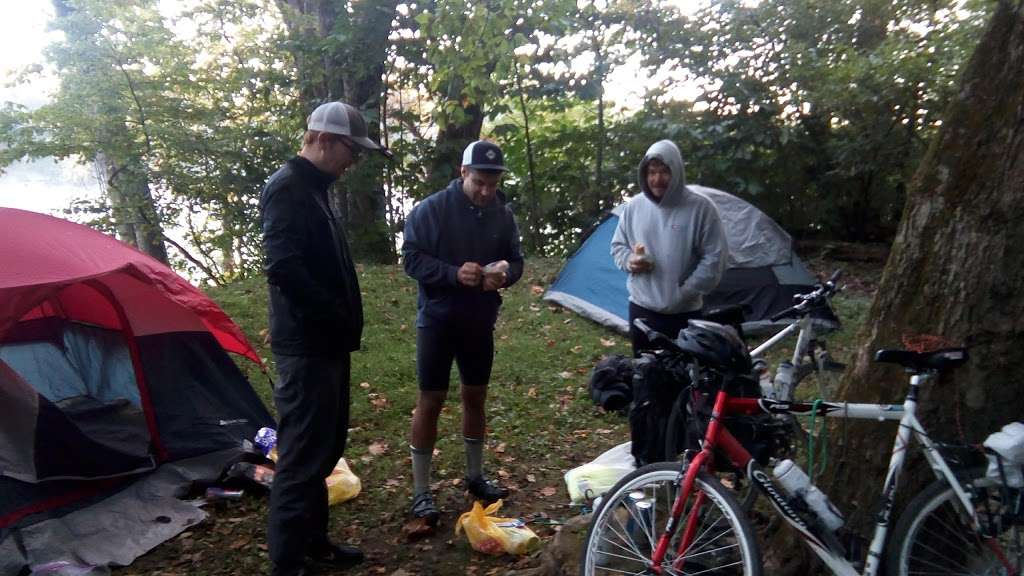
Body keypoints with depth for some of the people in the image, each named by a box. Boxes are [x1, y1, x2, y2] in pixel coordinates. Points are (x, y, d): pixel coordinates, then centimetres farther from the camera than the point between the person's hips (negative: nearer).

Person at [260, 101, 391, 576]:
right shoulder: (287, 188, -15)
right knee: (303, 455, -1)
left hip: (325, 344, 10)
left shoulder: (311, 188, 16)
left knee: (326, 447, 18)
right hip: (306, 347, -10)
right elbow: (283, 268, -27)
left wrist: (341, 326, 13)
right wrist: (340, 320, -18)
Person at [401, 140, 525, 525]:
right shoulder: (432, 208, -12)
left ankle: (475, 476, 33)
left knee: (476, 397, 15)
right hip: (437, 319, -4)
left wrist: (505, 273, -16)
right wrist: (454, 273, -28)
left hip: (481, 321, 5)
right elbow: (412, 258, -13)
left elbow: (516, 260, 8)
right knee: (431, 400, 0)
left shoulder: (503, 214, 1)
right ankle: (421, 492, 13)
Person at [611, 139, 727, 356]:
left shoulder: (701, 208, -10)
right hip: (641, 308, 3)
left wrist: (685, 293, -13)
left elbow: (714, 259, -9)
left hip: (684, 312, -3)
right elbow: (618, 246, 12)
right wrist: (629, 261, -10)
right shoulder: (633, 206, 0)